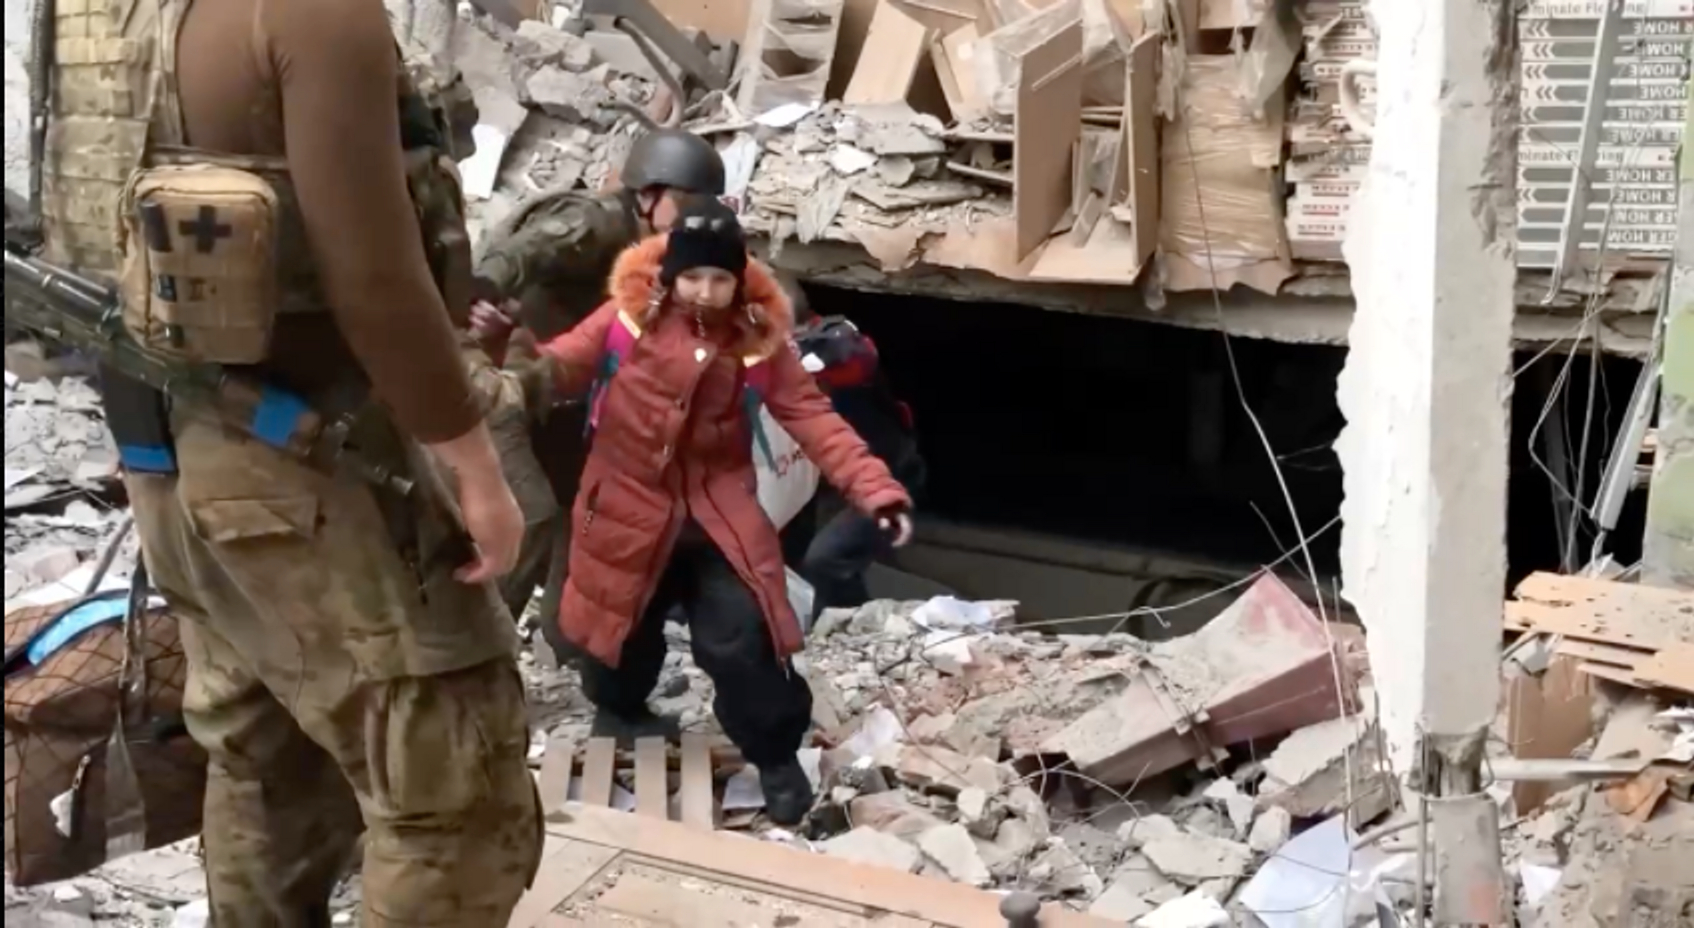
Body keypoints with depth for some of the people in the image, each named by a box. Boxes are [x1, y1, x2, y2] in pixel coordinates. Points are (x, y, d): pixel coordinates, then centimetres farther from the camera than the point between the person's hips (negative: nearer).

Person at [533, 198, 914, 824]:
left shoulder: (759, 339, -7)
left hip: (717, 519, -1)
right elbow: (561, 367, -5)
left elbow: (813, 420, -8)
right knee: (623, 646, 14)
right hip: (627, 516, 1)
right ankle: (621, 716, 48)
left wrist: (875, 489, -18)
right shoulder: (629, 316, -9)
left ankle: (777, 758, 9)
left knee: (739, 644, -14)